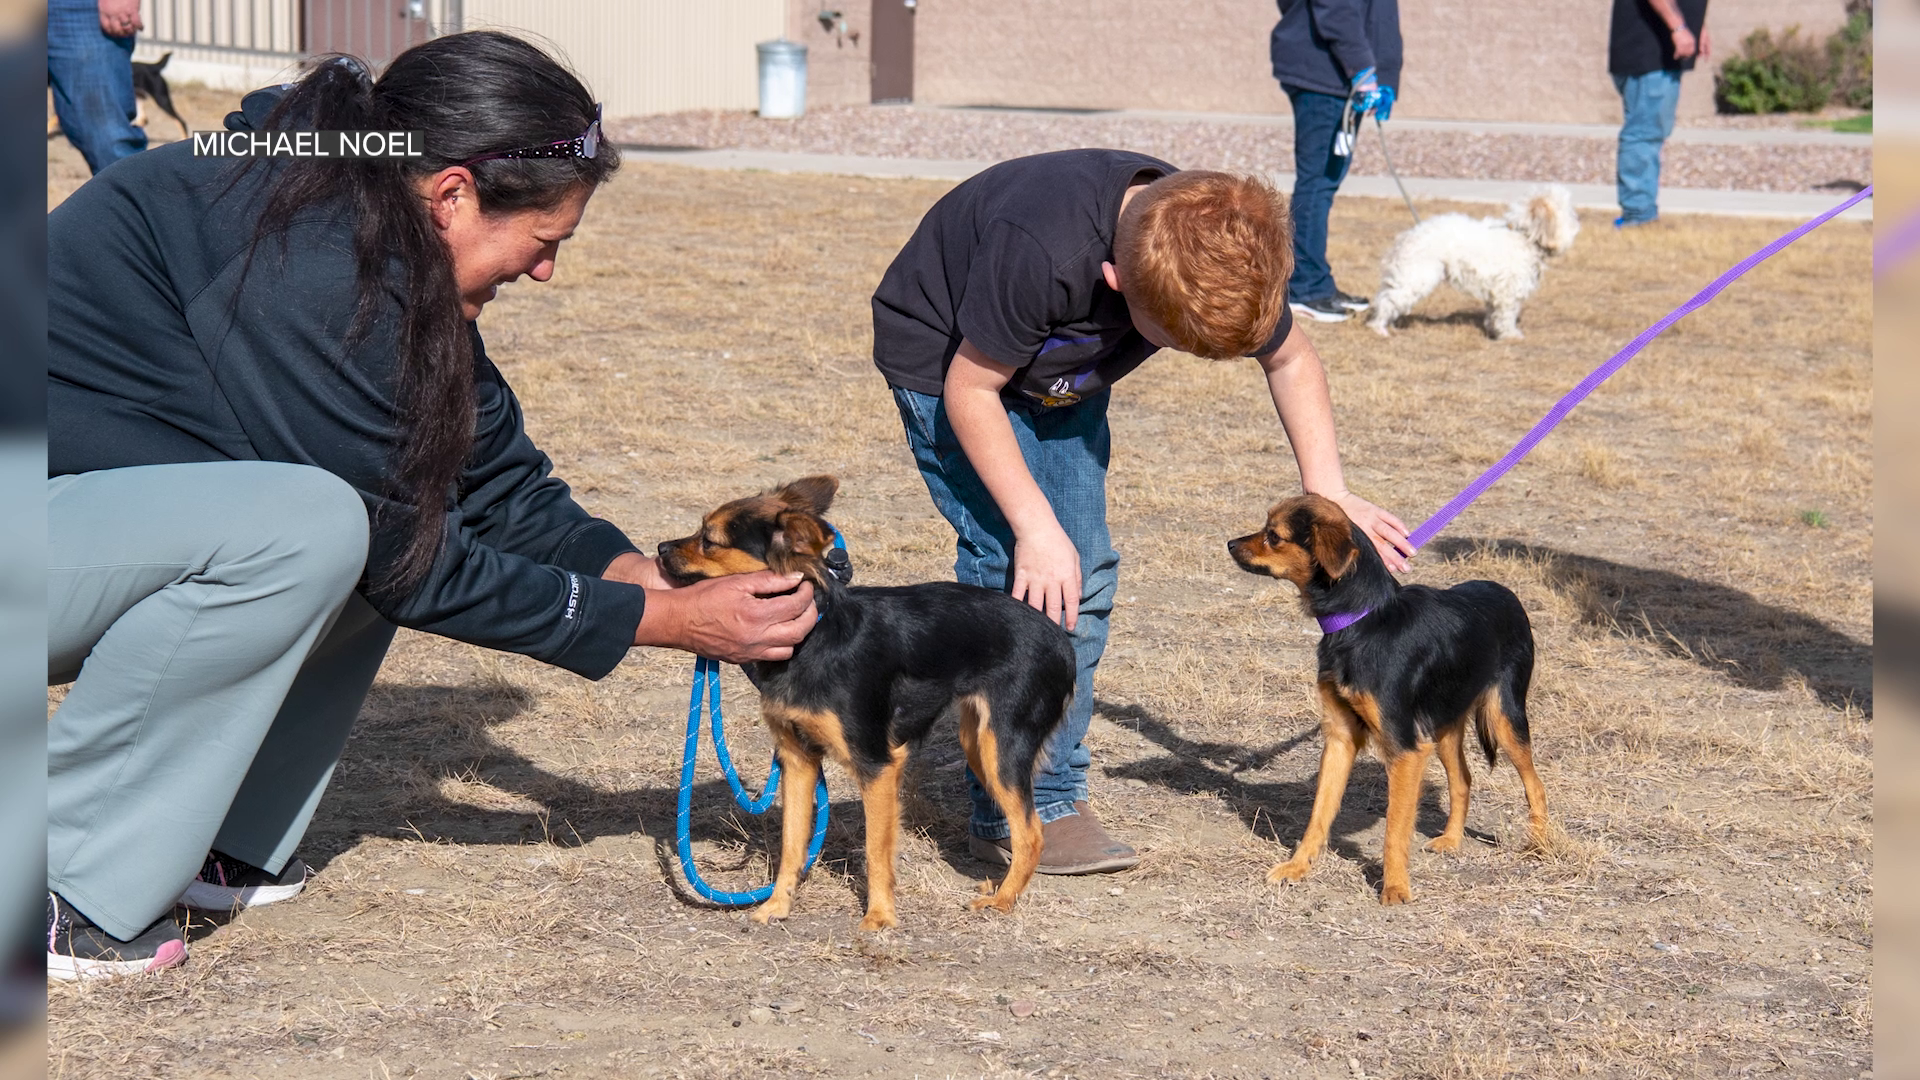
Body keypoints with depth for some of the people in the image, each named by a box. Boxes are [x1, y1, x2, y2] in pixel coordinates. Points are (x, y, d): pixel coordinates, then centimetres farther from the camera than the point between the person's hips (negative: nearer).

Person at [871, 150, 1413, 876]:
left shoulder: (1222, 255, -23)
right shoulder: (1042, 250, -42)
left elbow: (1288, 358, -3)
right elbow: (971, 388, -28)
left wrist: (1327, 493, -11)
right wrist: (1035, 527, -29)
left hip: (1059, 372, 6)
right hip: (946, 358, -6)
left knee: (1084, 574, 0)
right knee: (1015, 572, -16)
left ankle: (1057, 795, 9)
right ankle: (1011, 813, -8)